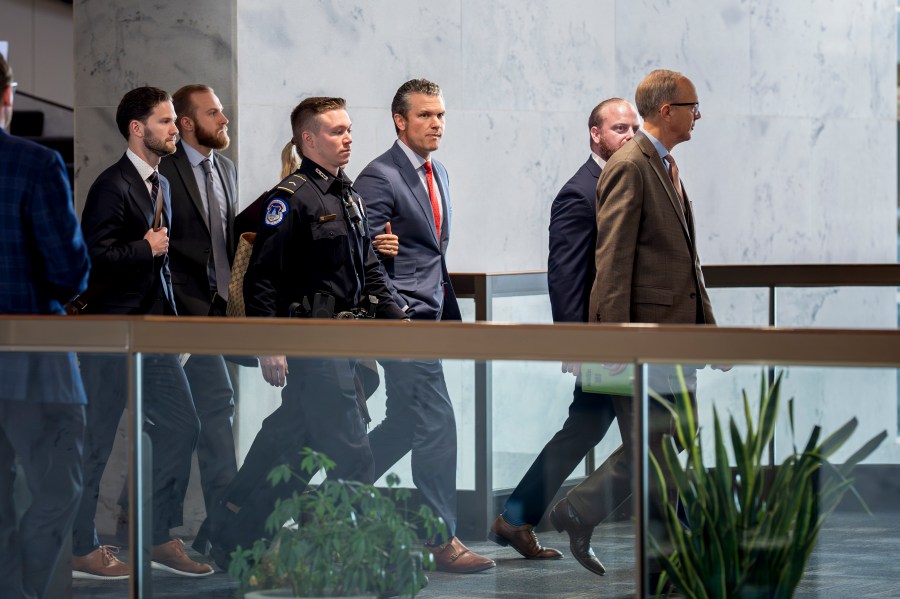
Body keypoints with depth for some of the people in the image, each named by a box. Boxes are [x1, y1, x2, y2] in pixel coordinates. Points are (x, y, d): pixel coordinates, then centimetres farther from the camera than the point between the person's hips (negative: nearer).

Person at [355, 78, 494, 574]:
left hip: (428, 317, 9)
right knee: (436, 422, -10)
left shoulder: (438, 174, 16)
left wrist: (449, 309, 17)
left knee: (406, 425, 11)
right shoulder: (380, 177, -12)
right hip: (402, 318, -9)